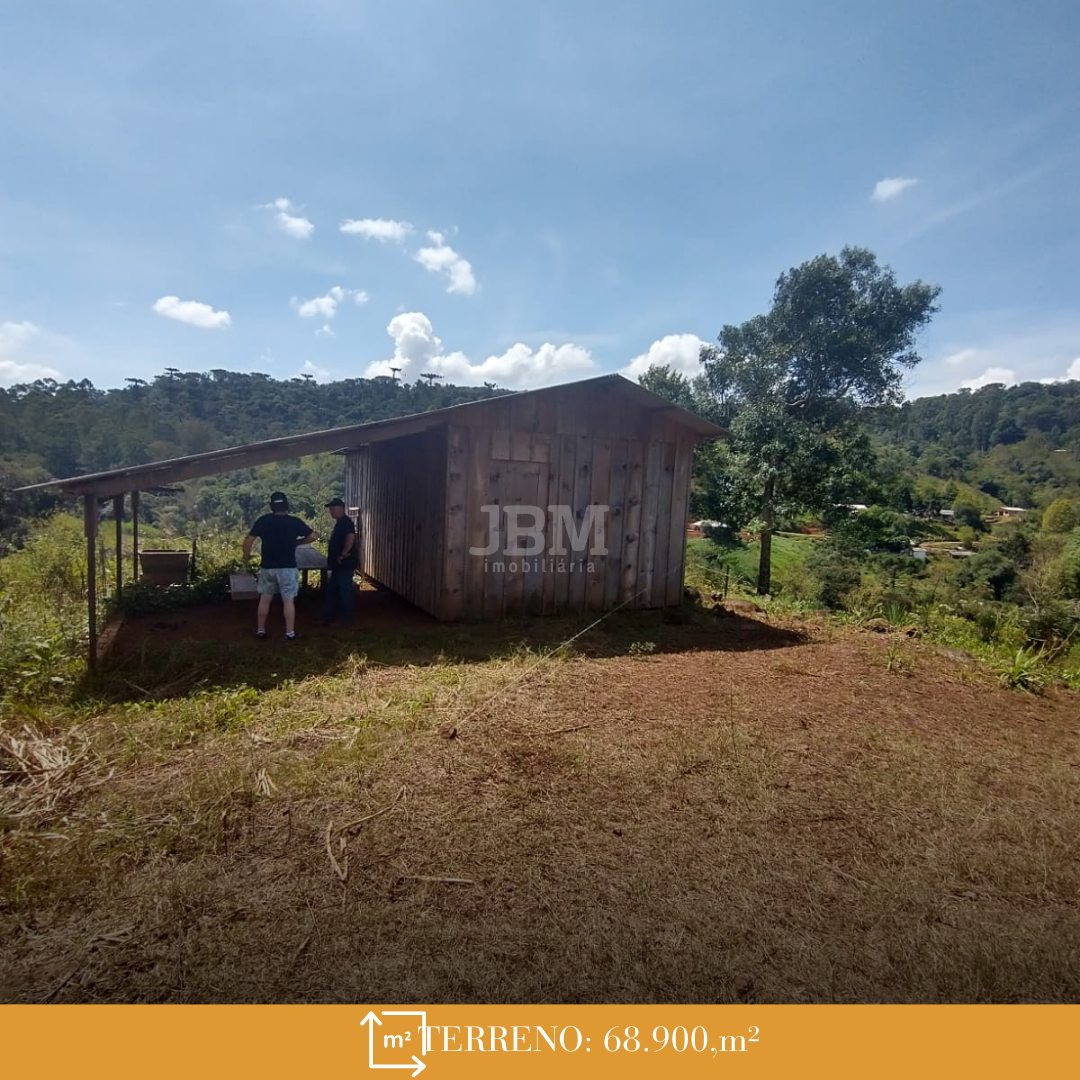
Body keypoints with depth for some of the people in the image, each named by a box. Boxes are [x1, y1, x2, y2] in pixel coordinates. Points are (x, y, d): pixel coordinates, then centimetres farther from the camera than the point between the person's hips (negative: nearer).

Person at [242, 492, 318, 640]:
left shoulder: (263, 520, -3)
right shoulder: (294, 522, -5)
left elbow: (249, 539, -5)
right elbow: (314, 536, -1)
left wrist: (246, 557, 11)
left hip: (267, 567, 2)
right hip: (287, 567, -2)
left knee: (265, 599, 14)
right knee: (288, 600, 1)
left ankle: (261, 630, 21)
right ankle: (290, 633, 2)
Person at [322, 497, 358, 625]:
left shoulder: (345, 521, -14)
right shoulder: (340, 522, 18)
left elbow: (351, 537, -31)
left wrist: (343, 555, -26)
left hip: (344, 564, -11)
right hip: (338, 565, 11)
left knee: (345, 591, -3)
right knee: (332, 591, 14)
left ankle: (346, 619, 5)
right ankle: (328, 617, 22)